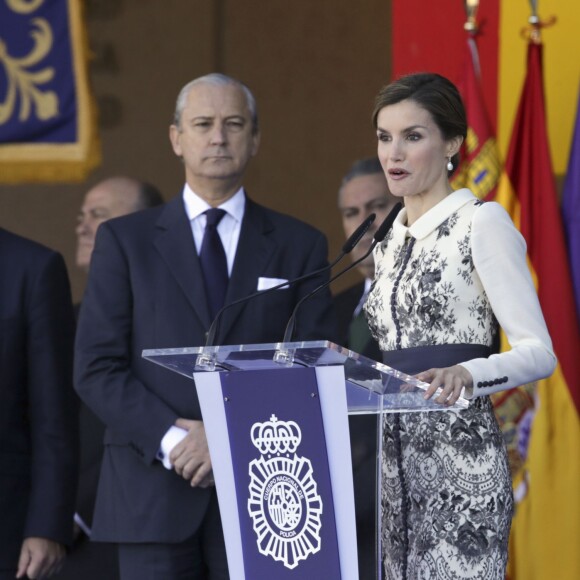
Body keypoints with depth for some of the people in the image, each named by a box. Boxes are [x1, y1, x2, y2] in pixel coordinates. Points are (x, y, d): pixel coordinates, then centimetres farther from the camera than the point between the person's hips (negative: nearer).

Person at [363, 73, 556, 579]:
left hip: (459, 458, -7)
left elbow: (538, 352, -12)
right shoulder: (389, 243, 18)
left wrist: (464, 375, -29)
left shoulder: (481, 223, -5)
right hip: (395, 461, 7)